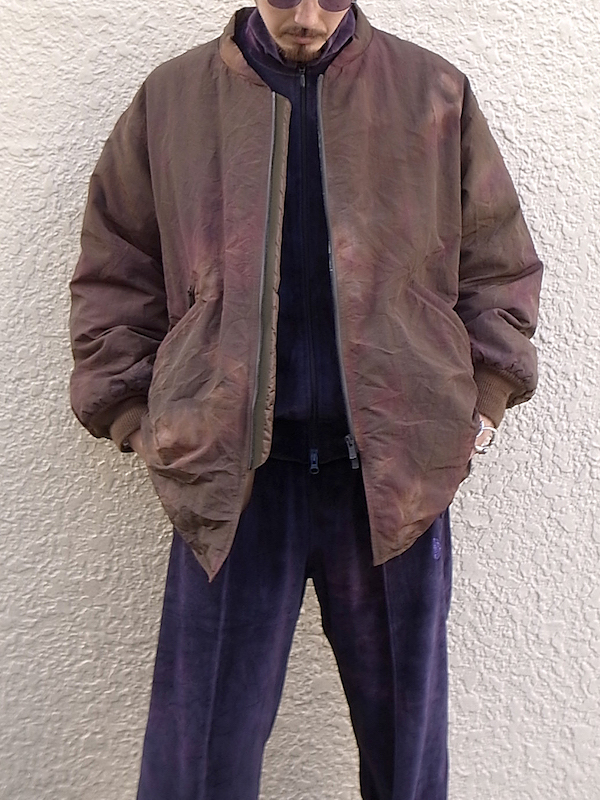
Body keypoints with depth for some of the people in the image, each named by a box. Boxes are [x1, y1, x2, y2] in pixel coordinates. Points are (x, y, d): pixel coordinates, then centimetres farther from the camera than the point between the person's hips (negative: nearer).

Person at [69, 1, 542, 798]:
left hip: (397, 469, 1)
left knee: (405, 725, 17)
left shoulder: (435, 94, 7)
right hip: (231, 470, 0)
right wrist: (135, 416, 2)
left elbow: (497, 265, 12)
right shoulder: (171, 98, 6)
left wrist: (483, 398, 3)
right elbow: (115, 275, 10)